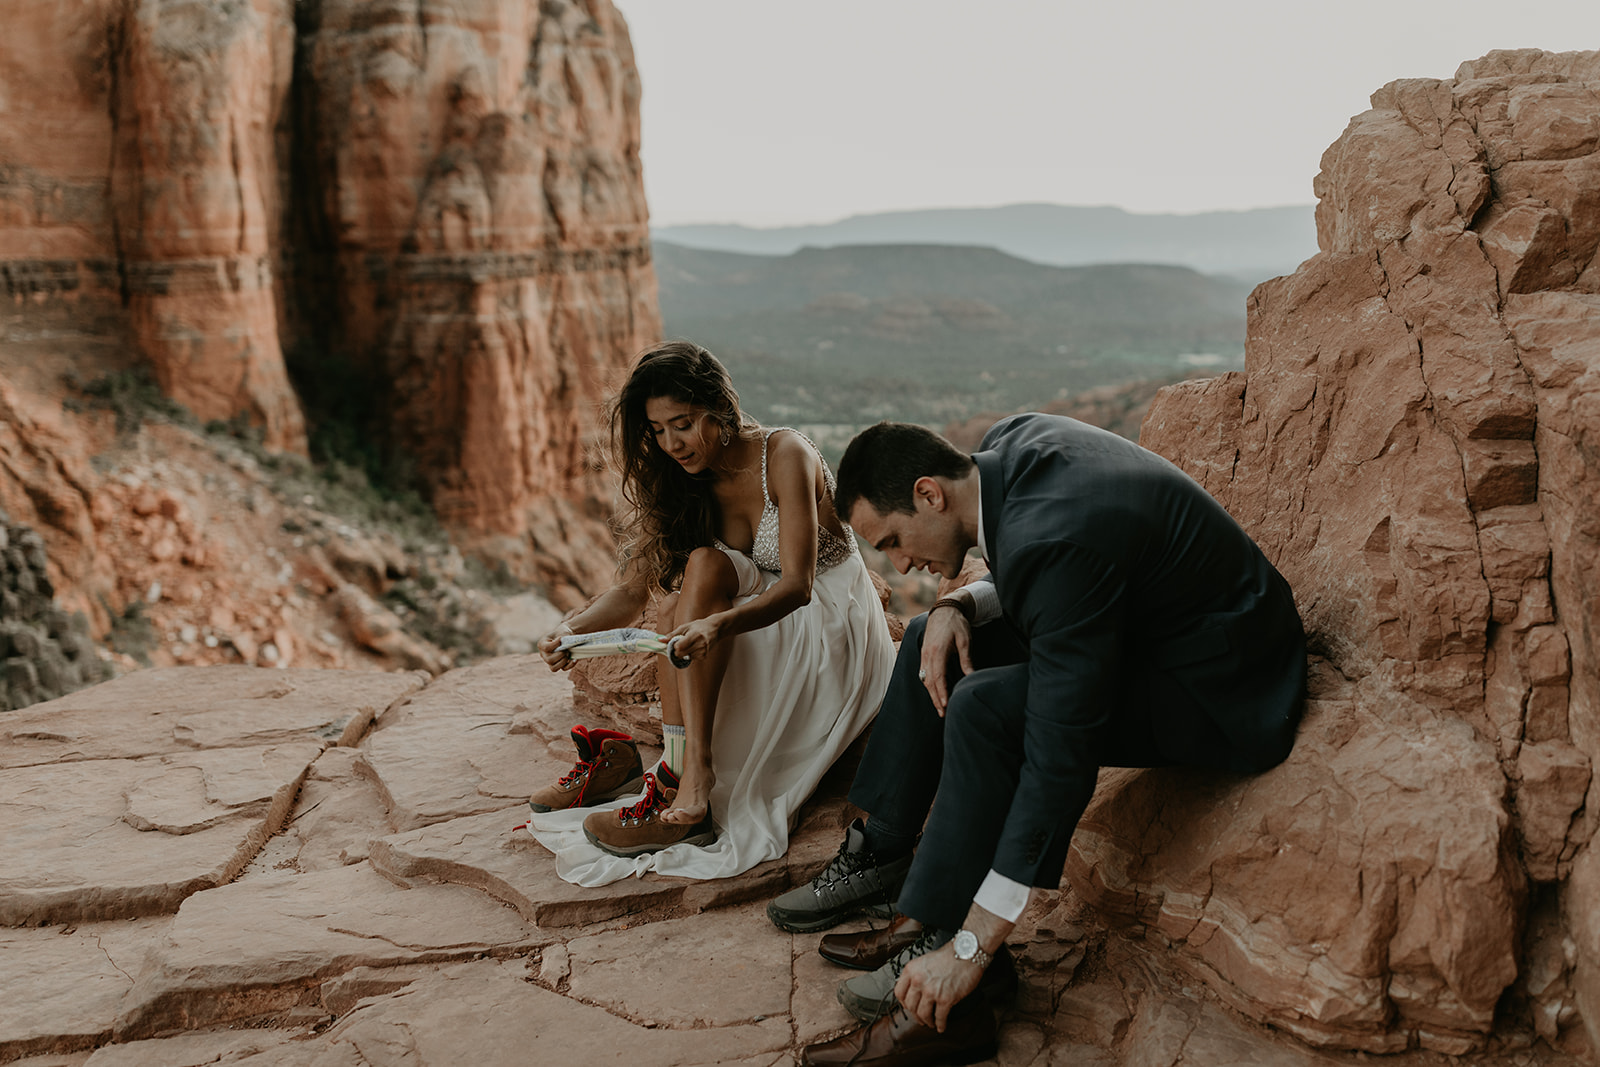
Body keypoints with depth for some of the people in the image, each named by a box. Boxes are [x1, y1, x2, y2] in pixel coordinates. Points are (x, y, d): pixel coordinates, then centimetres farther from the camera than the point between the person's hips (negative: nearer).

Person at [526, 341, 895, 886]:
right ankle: (688, 778, -35)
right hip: (755, 623, 5)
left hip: (832, 627, -5)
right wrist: (573, 628, -27)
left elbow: (797, 585, -28)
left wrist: (718, 622, -47)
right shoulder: (677, 480, 0)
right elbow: (632, 587, -6)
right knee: (693, 571, -27)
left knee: (705, 569, -31)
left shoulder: (785, 454, -19)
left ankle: (687, 783, -36)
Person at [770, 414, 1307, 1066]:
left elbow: (1060, 759, -32)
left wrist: (973, 944, -28)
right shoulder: (1008, 444, -5)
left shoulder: (1056, 539, -32)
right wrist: (960, 606, -9)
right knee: (931, 643, 8)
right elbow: (1029, 586, 14)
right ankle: (878, 857, 16)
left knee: (986, 706, -29)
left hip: (1225, 695, -10)